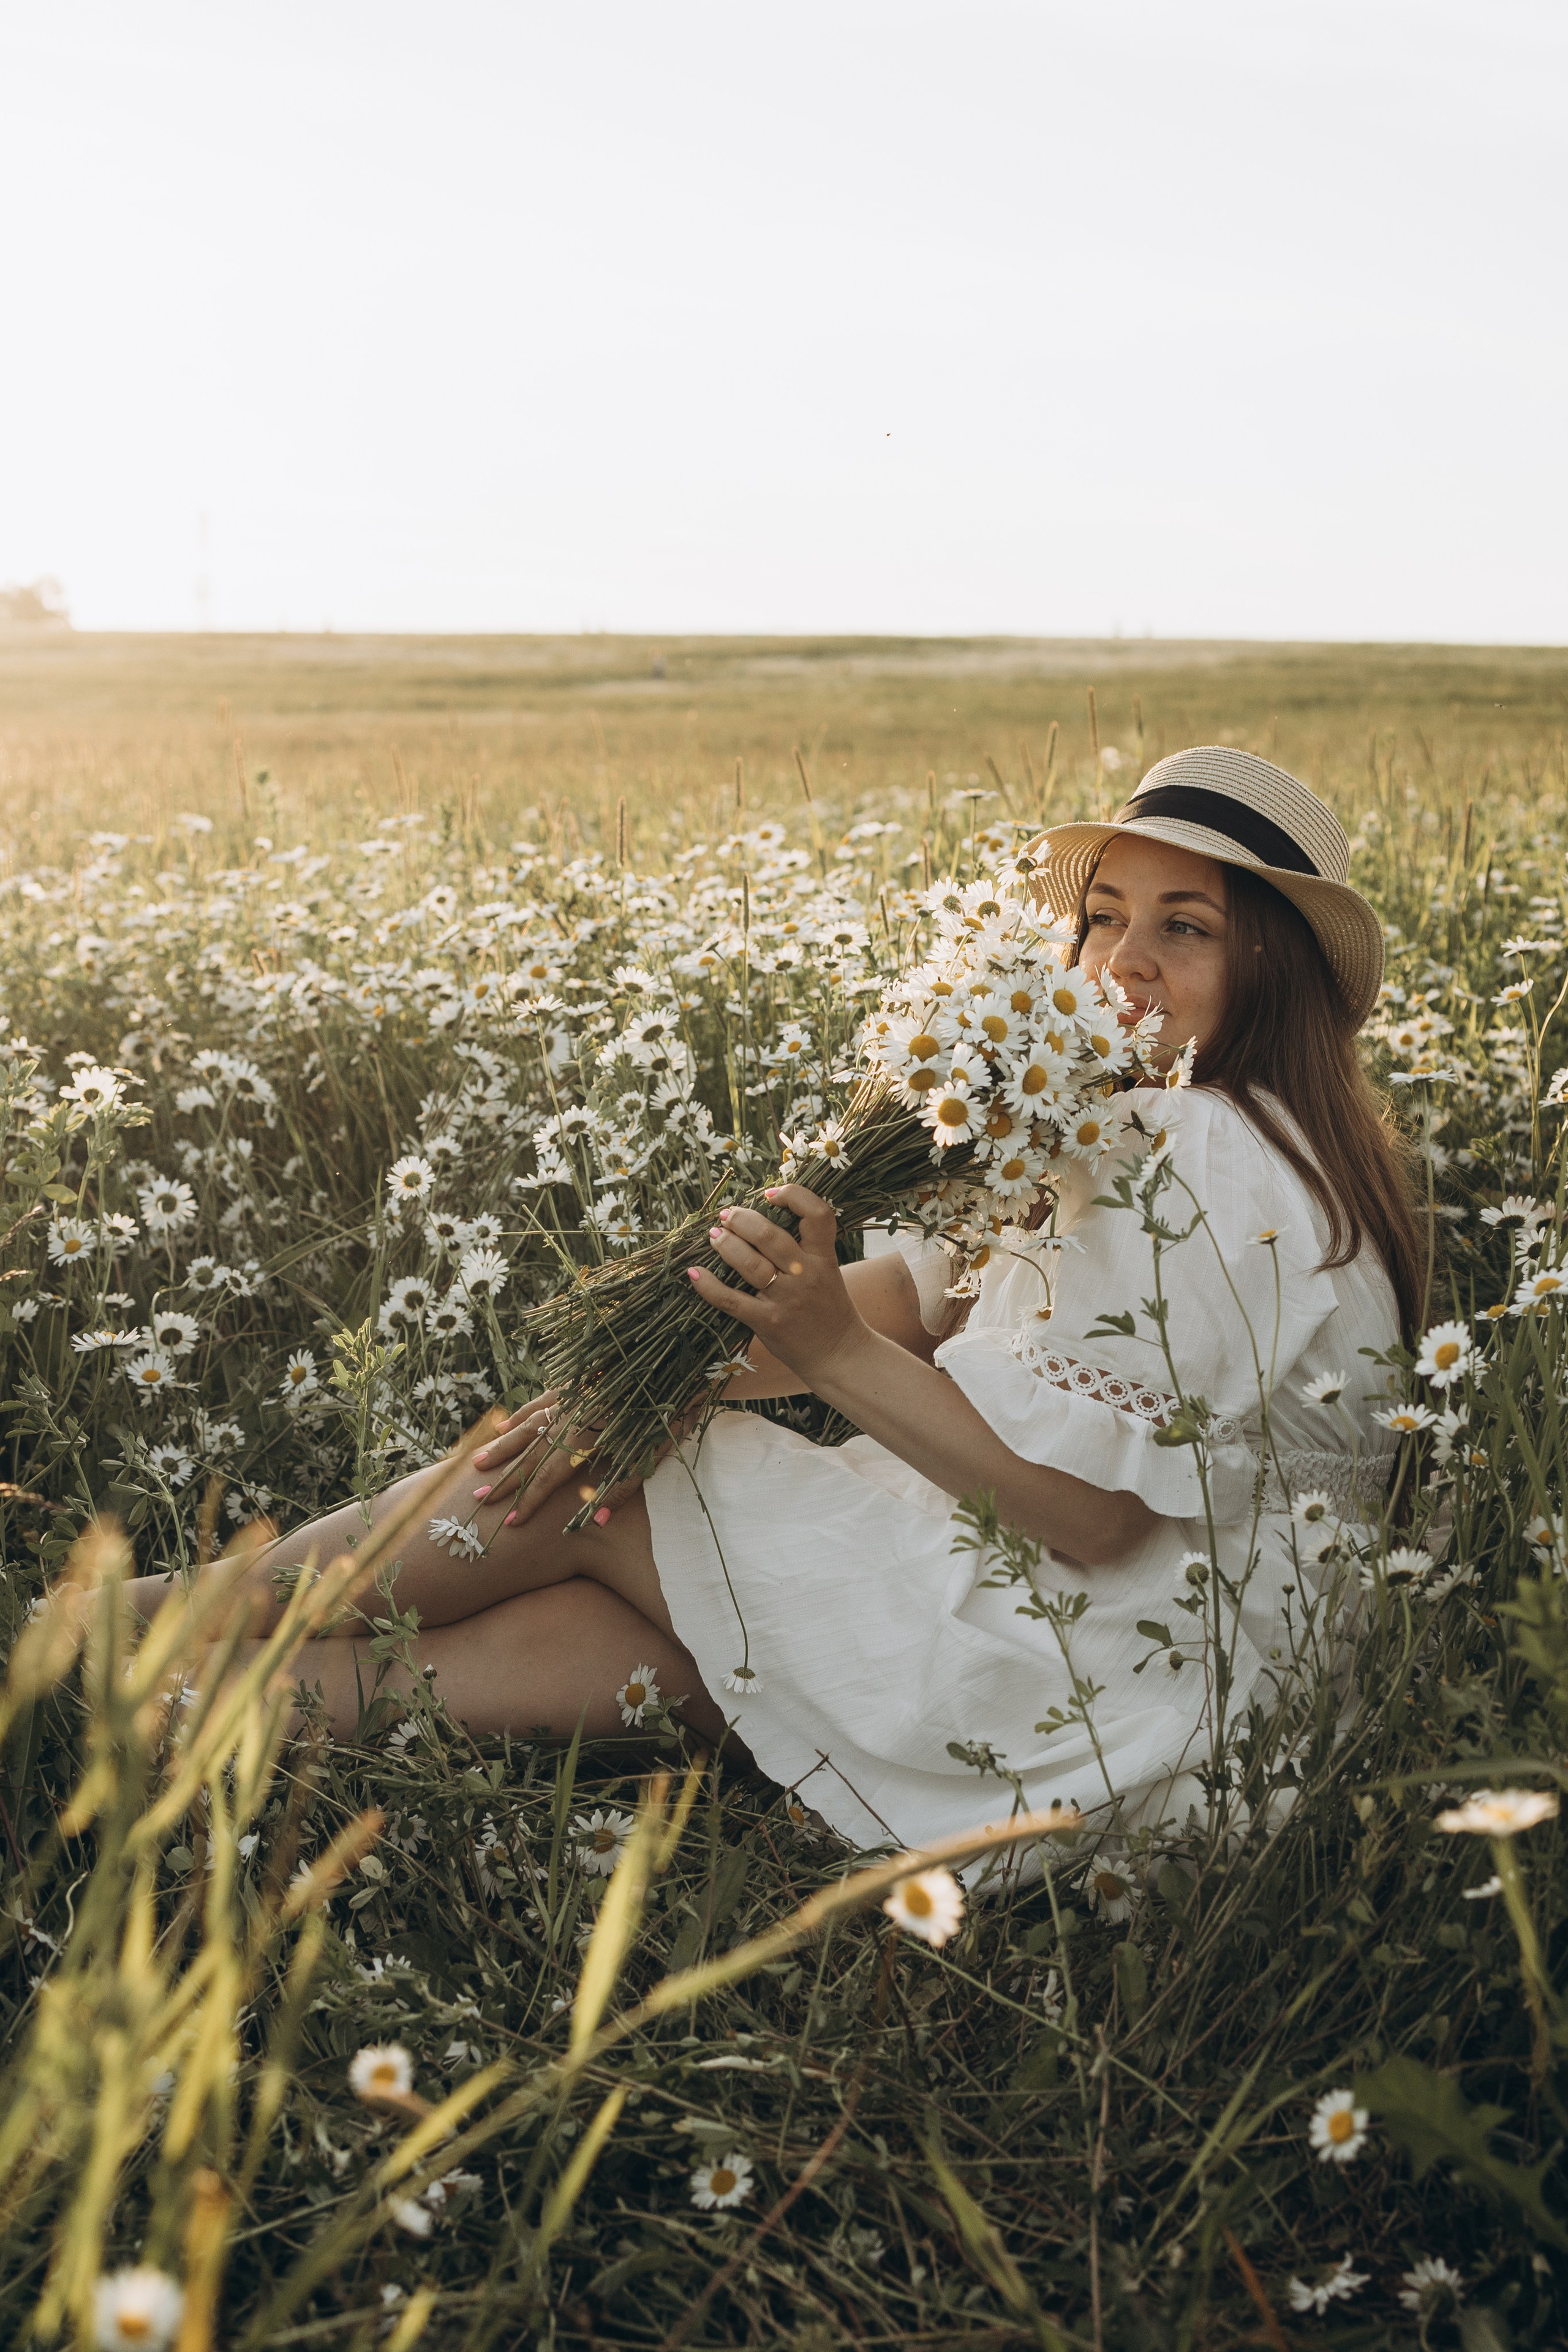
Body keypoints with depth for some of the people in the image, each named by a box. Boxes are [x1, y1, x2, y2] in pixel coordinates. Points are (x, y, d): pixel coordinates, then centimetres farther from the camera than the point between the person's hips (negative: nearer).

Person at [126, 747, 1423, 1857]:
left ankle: (158, 1622, 11)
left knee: (589, 1505, -5)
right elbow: (923, 1295, 4)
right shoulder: (1162, 1130, 14)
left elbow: (1089, 1512, -24)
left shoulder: (1208, 1156, -19)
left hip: (1107, 1684, -9)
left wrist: (833, 1348, -25)